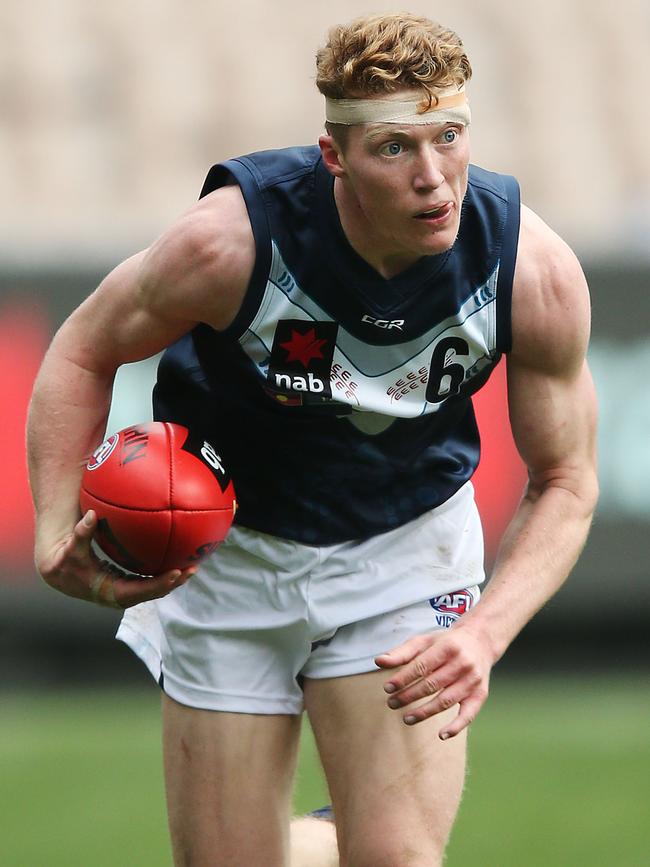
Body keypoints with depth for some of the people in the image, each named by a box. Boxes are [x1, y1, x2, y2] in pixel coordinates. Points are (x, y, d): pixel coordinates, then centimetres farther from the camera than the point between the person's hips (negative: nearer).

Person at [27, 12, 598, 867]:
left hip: (406, 548, 1)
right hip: (226, 550, 0)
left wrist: (485, 633, -24)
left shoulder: (536, 272, -22)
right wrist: (58, 534, -22)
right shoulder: (231, 241, -28)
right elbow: (84, 353, -9)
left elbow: (564, 483, -8)